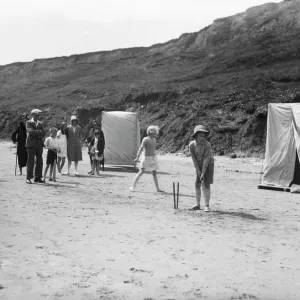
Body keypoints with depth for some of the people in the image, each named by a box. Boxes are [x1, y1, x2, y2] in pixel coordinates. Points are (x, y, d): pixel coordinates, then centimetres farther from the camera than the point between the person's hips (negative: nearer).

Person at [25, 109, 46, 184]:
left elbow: (43, 133, 5)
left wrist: (36, 133, -9)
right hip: (31, 144, -5)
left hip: (39, 144, 5)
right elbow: (31, 131, -15)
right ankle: (28, 178, -2)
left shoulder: (40, 123, 17)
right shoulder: (28, 123, 2)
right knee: (30, 161, -5)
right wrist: (40, 132, -7)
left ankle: (38, 177, 8)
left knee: (39, 161, 3)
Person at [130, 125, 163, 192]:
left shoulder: (154, 140, 9)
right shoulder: (145, 139, -14)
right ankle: (133, 186, -5)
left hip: (153, 158, 6)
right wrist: (137, 158, -28)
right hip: (146, 158, -6)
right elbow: (141, 148, -21)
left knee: (154, 173, 8)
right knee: (141, 172, -8)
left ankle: (157, 188, 12)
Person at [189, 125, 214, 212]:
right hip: (199, 166, 4)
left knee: (206, 185, -11)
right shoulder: (191, 145, -17)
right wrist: (198, 170, -14)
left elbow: (206, 159, -28)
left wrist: (203, 173, -28)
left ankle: (207, 206, -5)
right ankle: (197, 205, 11)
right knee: (197, 185, 2)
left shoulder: (207, 145, -29)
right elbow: (194, 158, -11)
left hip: (208, 165, -4)